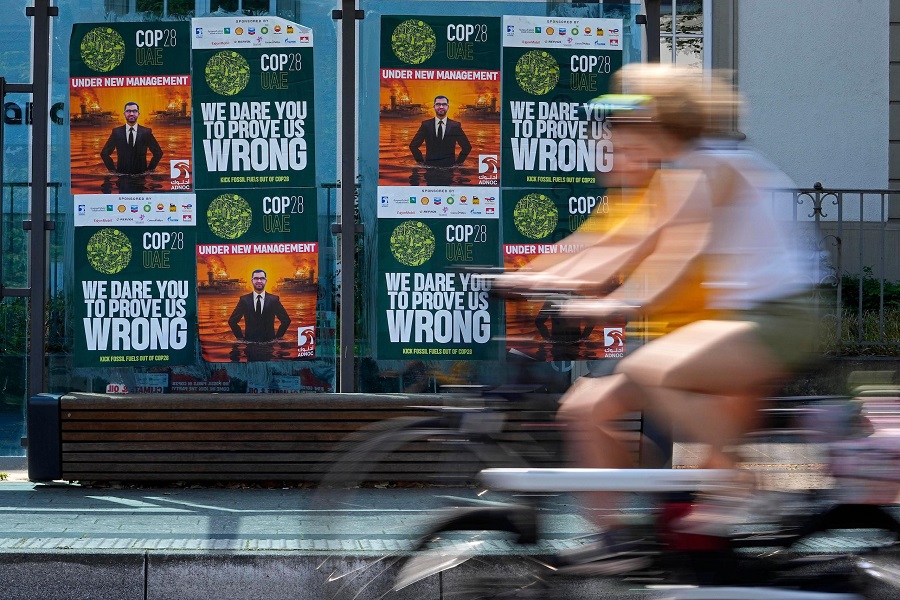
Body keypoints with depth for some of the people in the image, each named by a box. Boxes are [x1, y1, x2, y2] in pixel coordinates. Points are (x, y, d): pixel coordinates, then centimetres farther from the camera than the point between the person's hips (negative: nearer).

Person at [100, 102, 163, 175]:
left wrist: (149, 169, 2)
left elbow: (158, 153, 9)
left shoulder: (146, 132, 4)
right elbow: (104, 153, 10)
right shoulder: (117, 132, 5)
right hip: (122, 174, 0)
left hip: (140, 174, 0)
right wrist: (112, 169, 2)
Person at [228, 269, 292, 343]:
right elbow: (232, 321, 8)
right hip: (249, 342, 0)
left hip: (269, 342, 0)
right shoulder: (244, 300, 2)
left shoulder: (274, 299, 2)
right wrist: (240, 337, 3)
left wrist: (278, 337, 4)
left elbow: (286, 320, 9)